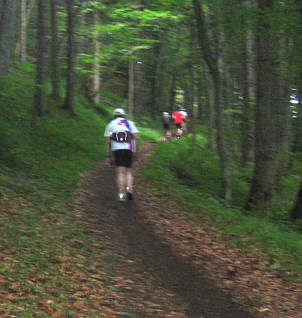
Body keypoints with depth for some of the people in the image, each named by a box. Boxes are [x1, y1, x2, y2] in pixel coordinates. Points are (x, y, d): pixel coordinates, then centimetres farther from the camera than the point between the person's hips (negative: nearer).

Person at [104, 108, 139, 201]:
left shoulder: (111, 124, 19)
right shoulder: (129, 122, 19)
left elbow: (108, 142, 13)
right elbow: (136, 137, 4)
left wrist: (109, 156, 14)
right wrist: (135, 150, 7)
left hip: (116, 149, -1)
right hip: (129, 149, 1)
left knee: (120, 173, -4)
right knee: (128, 171, 13)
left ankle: (121, 193, -17)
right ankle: (129, 188, -10)